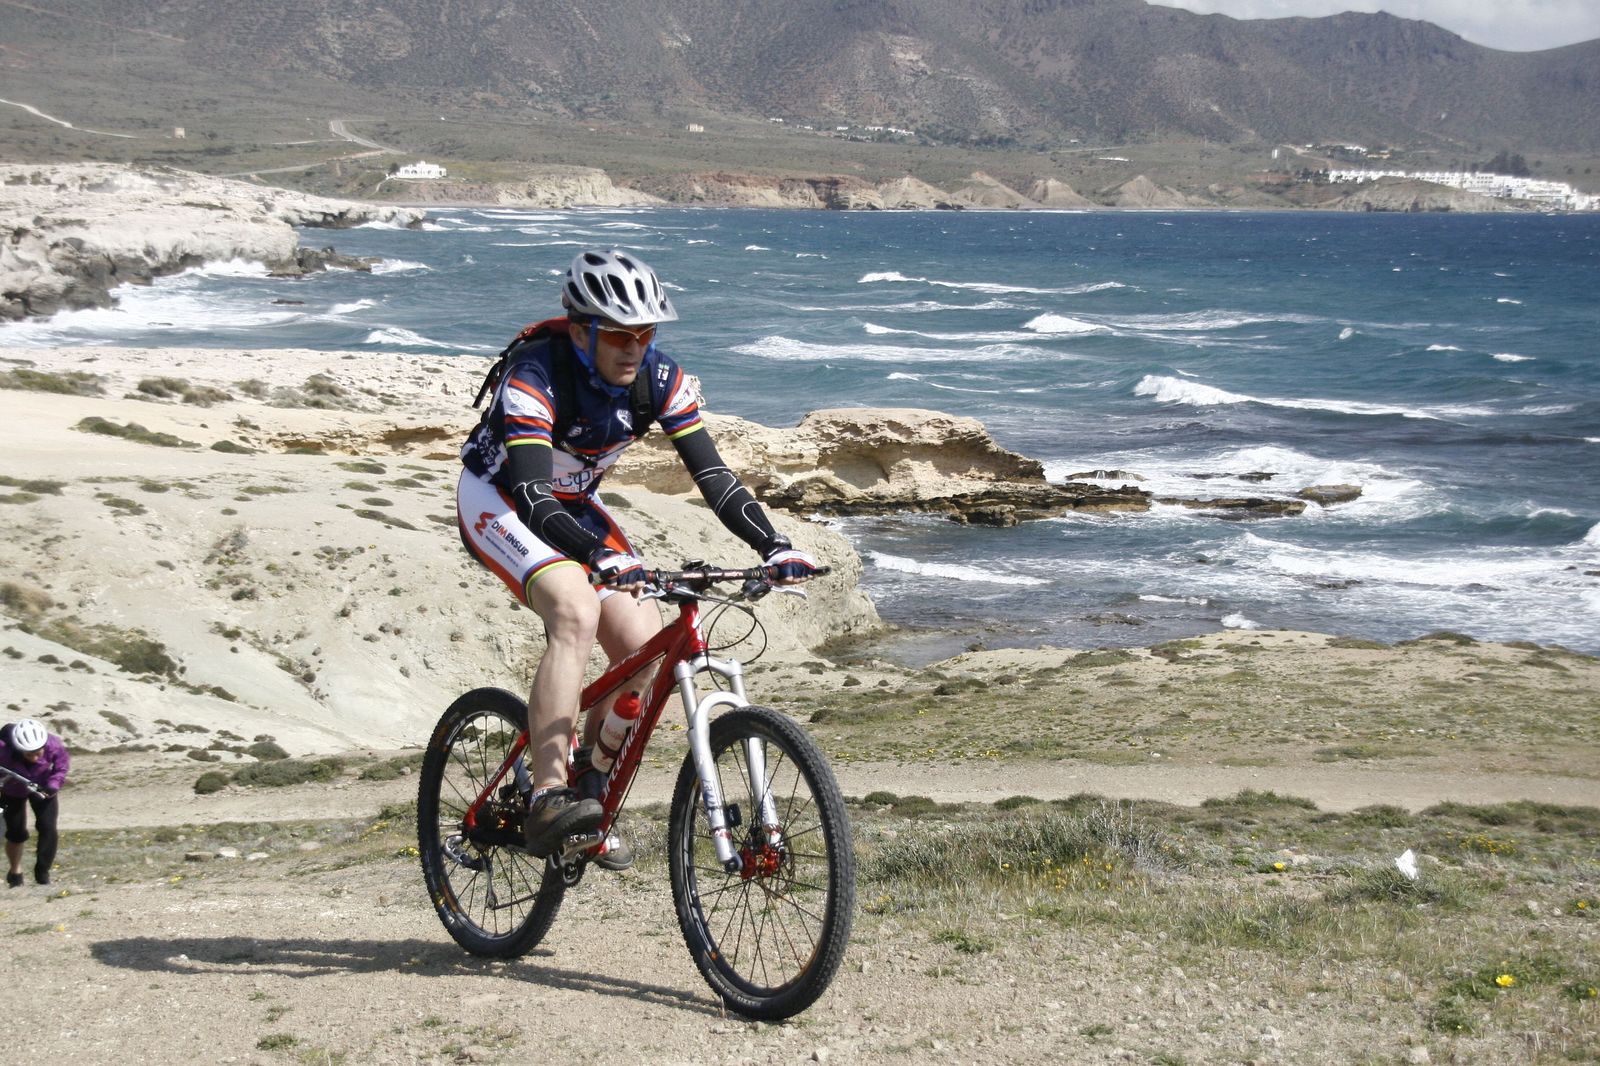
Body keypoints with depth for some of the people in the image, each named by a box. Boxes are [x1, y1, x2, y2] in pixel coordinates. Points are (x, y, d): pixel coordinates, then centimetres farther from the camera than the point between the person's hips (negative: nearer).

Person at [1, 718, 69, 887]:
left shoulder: (53, 745, -34)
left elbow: (62, 767, -15)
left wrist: (51, 787, -26)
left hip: (42, 788, 1)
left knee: (47, 828, -11)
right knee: (16, 833, 3)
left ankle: (43, 873, 6)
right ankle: (15, 873, 29)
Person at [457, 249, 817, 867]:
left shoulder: (660, 379, -16)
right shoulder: (535, 376, -32)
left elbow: (711, 474, -18)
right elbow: (532, 494, -41)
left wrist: (773, 545, -33)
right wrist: (601, 558, -57)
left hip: (575, 506, 6)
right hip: (498, 498, -6)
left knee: (644, 644, -13)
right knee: (577, 611, -33)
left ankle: (590, 793, 8)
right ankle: (546, 803, -35)